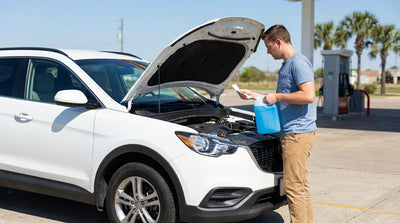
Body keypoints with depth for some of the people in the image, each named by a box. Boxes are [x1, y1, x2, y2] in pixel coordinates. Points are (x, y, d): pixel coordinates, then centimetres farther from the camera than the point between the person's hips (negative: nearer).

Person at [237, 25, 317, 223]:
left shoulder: (299, 63, -12)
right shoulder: (285, 66, 20)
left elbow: (308, 96, -23)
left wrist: (277, 96, -15)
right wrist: (254, 95, 27)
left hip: (298, 133, -10)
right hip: (291, 132, 10)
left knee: (293, 185, -8)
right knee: (301, 184, 14)